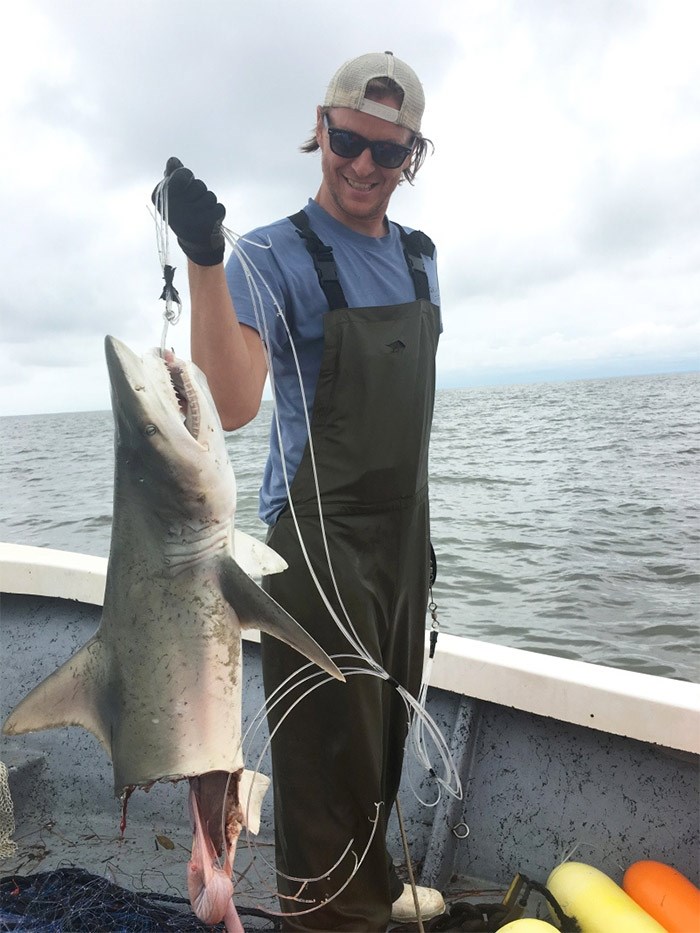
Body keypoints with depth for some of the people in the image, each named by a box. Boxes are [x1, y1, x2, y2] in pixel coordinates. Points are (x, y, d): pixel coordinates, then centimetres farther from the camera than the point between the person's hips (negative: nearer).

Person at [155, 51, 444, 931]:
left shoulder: (419, 255, 10)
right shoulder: (273, 255, -10)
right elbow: (233, 405, -26)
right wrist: (203, 260, -37)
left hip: (404, 531, 7)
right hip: (319, 537, -7)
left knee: (385, 738, 20)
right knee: (332, 750, 0)